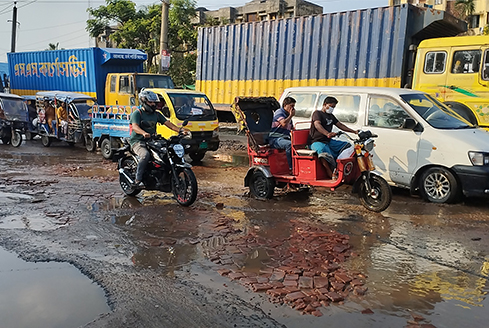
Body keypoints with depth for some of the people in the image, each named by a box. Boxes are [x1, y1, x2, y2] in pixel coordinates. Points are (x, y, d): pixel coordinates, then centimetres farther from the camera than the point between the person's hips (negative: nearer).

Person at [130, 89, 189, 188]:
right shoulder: (137, 113, -4)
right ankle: (138, 180, -30)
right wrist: (144, 133, -42)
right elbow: (135, 126, -20)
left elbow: (167, 123, 9)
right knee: (145, 155, -35)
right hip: (138, 141, -6)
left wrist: (180, 130, -8)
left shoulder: (156, 114, 17)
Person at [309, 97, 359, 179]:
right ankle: (330, 173, -38)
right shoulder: (317, 113, -5)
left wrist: (354, 131, 11)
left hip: (329, 141, 9)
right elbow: (317, 125, -24)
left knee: (348, 145, 1)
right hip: (317, 141, -9)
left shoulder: (331, 116, 22)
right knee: (322, 150, -42)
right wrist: (327, 134, -44)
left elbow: (340, 125, 24)